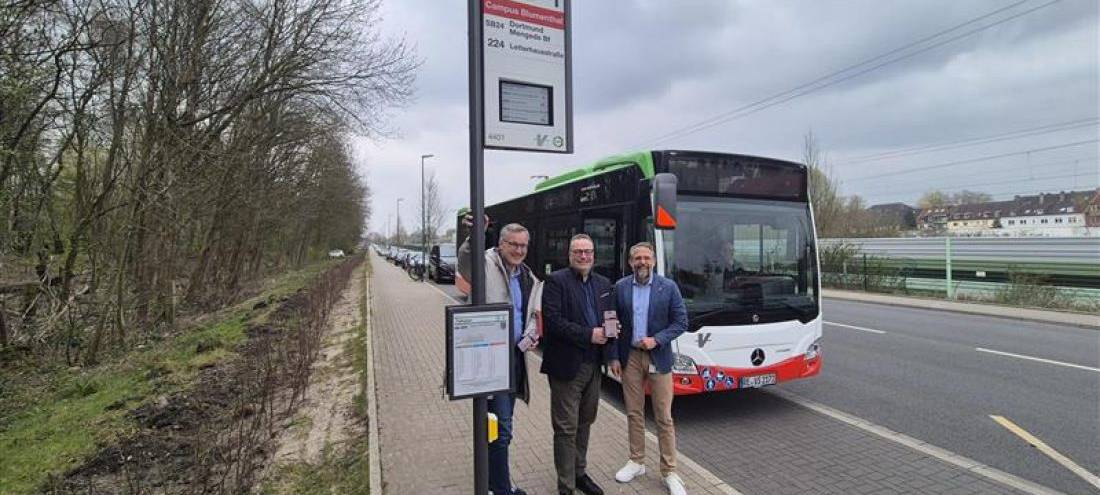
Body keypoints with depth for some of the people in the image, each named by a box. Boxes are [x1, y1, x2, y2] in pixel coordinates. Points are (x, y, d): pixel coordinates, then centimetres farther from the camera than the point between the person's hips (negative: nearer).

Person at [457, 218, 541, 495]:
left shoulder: (528, 278, 13)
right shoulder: (487, 265, -10)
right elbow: (465, 264, -34)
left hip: (515, 355, 8)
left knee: (503, 422, 19)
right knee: (501, 427, -3)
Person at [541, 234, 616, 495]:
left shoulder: (604, 284, 11)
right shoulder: (556, 281, -9)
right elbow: (552, 321, -18)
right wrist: (589, 335, -19)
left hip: (594, 365, 6)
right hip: (567, 365, -6)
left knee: (585, 423, 19)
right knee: (566, 428, 2)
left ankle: (579, 473, 35)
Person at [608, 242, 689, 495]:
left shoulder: (668, 287, -5)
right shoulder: (620, 287, 0)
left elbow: (681, 322, -3)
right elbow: (613, 324, 3)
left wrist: (657, 340, -16)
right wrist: (614, 357, -1)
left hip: (659, 358, -2)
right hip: (629, 357, 2)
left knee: (664, 417, 4)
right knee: (634, 413, 12)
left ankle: (669, 472, 16)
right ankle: (637, 462, 28)